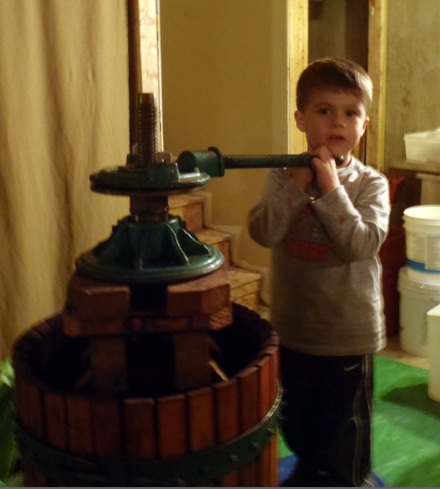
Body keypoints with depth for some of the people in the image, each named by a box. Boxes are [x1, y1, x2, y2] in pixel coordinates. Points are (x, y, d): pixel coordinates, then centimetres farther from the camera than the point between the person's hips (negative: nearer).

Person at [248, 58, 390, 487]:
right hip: (293, 328, 4)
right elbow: (262, 232, -18)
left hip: (349, 334, -3)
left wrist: (331, 189, -27)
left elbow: (362, 245, -25)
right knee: (296, 423, 25)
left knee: (344, 430, 13)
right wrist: (298, 186, -25)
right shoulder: (284, 176, -5)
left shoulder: (369, 184, -11)